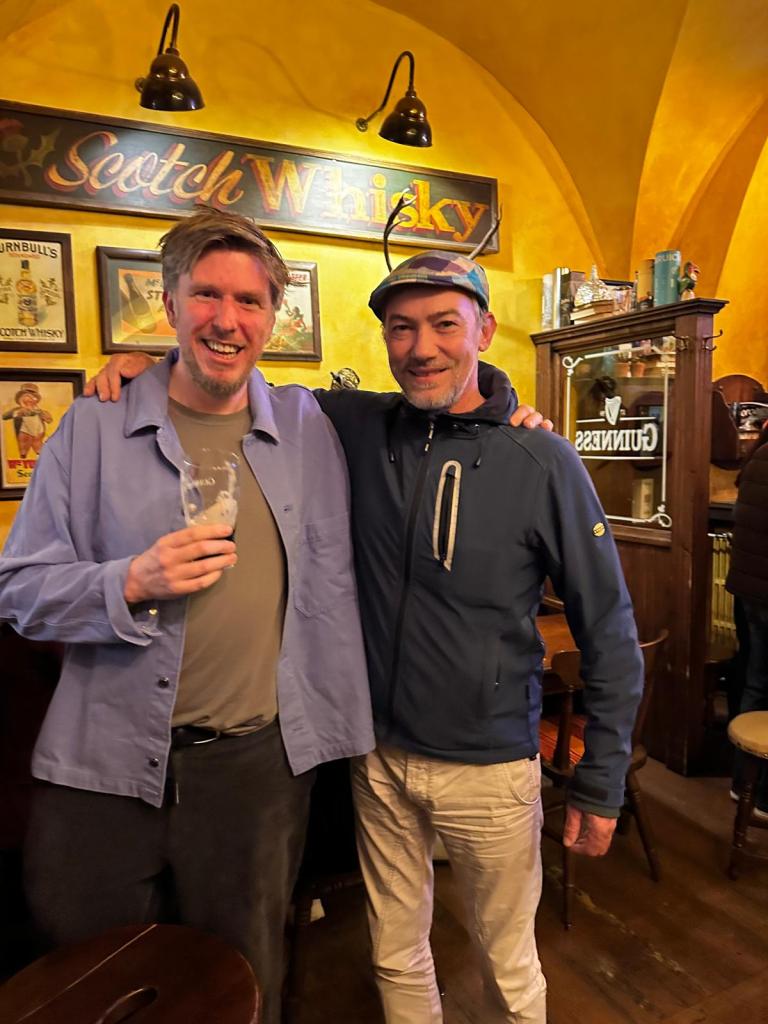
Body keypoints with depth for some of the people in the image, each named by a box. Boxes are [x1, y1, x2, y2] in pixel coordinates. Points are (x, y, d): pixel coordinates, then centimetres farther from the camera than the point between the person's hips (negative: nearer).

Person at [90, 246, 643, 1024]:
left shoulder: (543, 463, -14)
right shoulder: (357, 427, -6)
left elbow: (607, 630, -8)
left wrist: (601, 785, -4)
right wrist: (155, 360, -6)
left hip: (489, 768, -2)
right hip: (379, 755, 3)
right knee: (395, 956, 24)